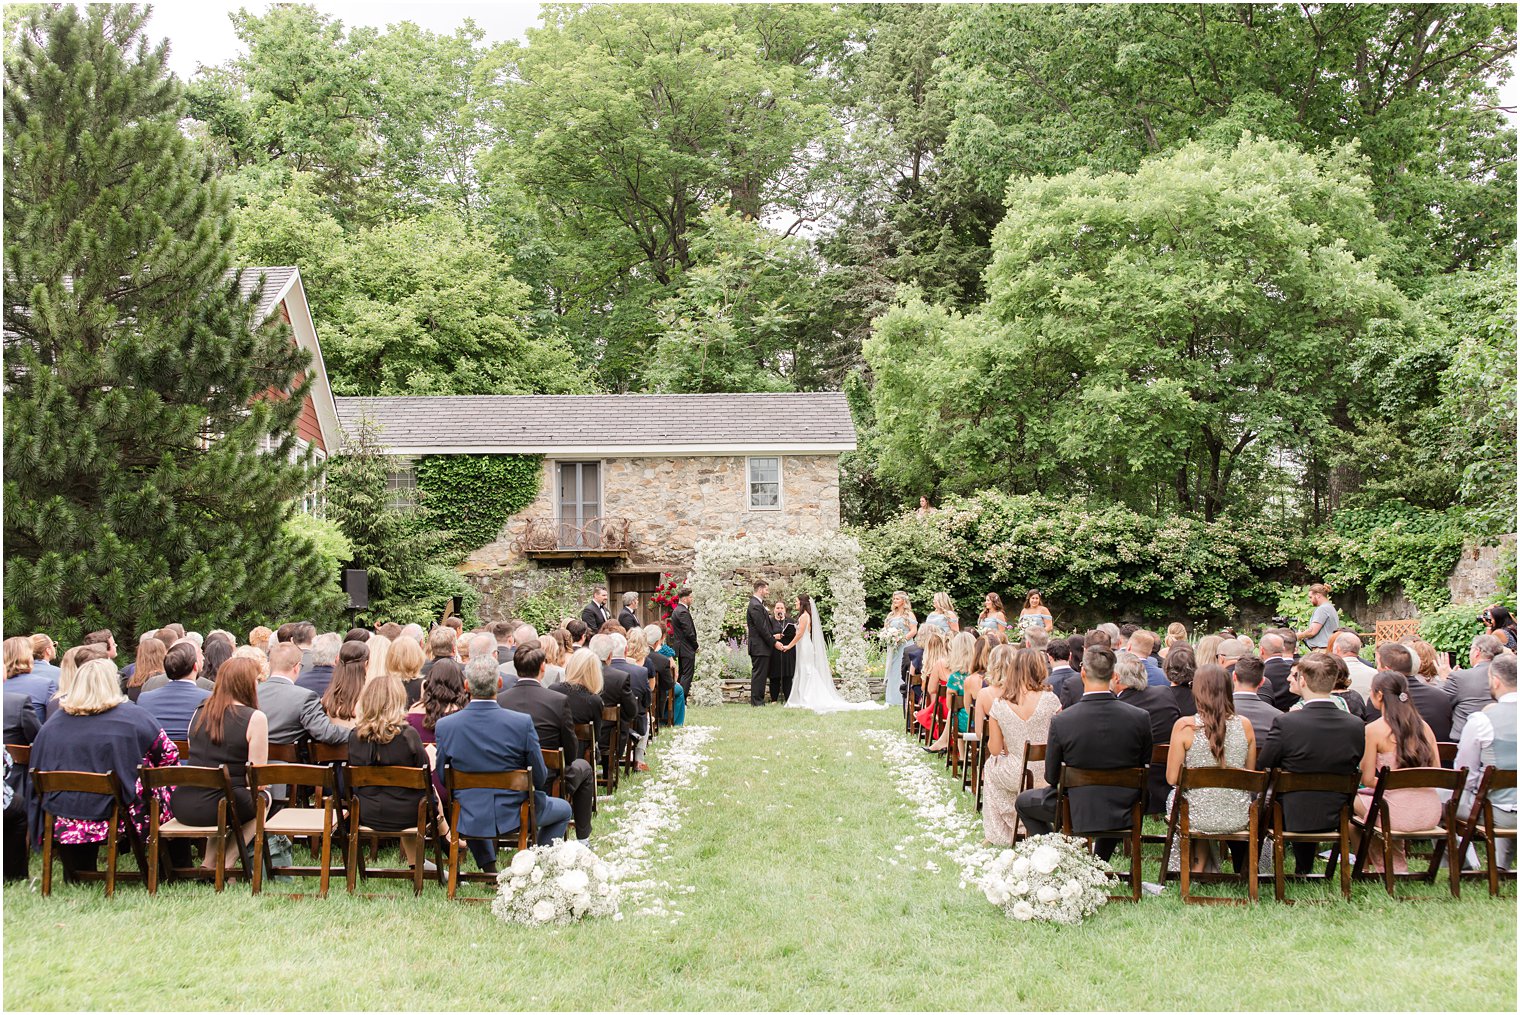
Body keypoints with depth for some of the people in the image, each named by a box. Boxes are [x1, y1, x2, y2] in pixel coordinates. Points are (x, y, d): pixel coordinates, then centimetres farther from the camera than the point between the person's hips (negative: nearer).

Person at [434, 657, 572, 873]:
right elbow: (540, 778, -10)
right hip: (514, 816, -3)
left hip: (469, 820, 3)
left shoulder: (444, 726, -14)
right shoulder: (522, 723, -20)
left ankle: (489, 868, 37)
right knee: (563, 809, 26)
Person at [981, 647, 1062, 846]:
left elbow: (994, 750, -2)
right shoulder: (1049, 699, -12)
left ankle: (1000, 833, 37)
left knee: (991, 765, 32)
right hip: (1047, 776, 0)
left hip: (1016, 777, 0)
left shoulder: (999, 704, -9)